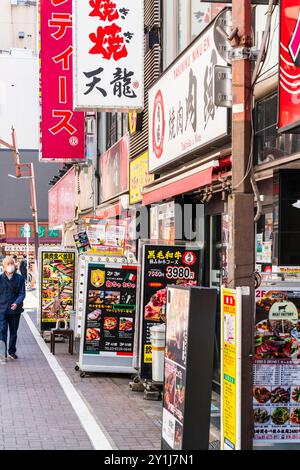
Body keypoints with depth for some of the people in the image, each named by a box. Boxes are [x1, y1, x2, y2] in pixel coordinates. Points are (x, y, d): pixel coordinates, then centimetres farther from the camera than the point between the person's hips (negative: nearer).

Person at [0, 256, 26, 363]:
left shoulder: (20, 278, 1)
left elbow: (22, 293, -3)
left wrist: (17, 303, -20)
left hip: (15, 310, 1)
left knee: (13, 332, 13)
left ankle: (12, 352, 29)